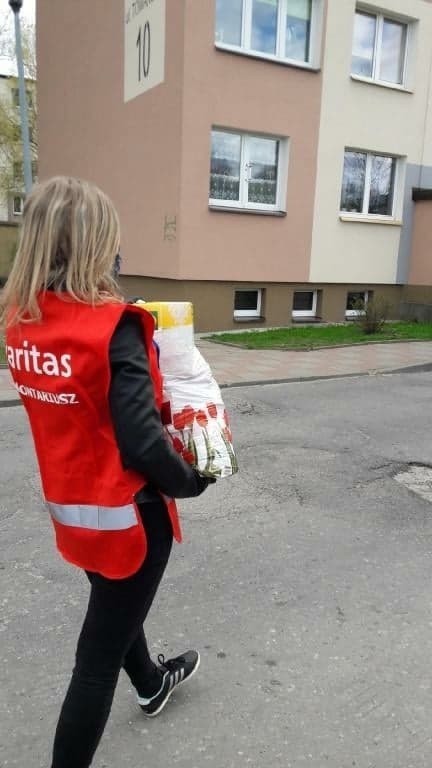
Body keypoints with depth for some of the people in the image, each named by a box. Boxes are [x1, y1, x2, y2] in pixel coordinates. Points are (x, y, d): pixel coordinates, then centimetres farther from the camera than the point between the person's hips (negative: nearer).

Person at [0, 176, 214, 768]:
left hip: (66, 502, 8)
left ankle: (152, 684, 60)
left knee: (115, 605, 31)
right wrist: (192, 480, -9)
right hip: (123, 512, -8)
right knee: (99, 655, 11)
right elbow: (144, 445, -27)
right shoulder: (112, 326, -26)